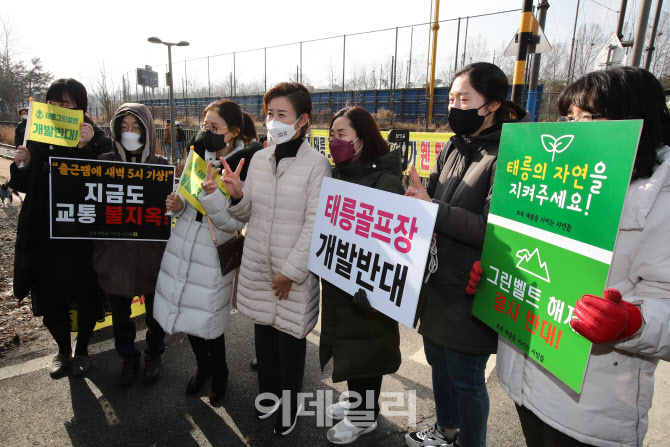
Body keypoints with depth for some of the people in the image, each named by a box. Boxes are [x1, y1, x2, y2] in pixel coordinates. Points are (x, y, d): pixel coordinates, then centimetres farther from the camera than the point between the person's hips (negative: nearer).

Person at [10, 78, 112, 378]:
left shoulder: (97, 139, -8)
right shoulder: (38, 137, 7)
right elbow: (25, 187, 13)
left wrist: (86, 148, -28)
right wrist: (21, 166, -7)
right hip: (43, 233, 5)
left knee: (85, 295, 10)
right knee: (48, 296, 13)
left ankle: (82, 350, 33)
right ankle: (63, 350, 36)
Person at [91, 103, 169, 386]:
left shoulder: (160, 165, -3)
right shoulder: (105, 162, 0)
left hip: (152, 253, -1)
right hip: (114, 253, 1)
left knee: (154, 309, 15)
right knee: (120, 312, 15)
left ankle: (154, 354, 38)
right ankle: (128, 357, 38)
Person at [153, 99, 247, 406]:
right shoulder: (199, 154, 4)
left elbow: (234, 223, -20)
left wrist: (211, 193, -33)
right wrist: (178, 204, -5)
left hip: (214, 254, -6)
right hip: (183, 245, 6)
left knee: (208, 322, 5)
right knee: (188, 313, 16)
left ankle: (219, 374, 34)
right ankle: (202, 367, 42)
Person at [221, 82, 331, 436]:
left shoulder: (316, 164, -11)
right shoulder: (259, 159, 5)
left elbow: (314, 225, -14)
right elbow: (246, 214, 10)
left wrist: (291, 271, -14)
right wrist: (236, 195, -11)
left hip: (295, 271, -5)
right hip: (257, 265, 5)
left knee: (290, 334, 10)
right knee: (263, 329, 18)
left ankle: (289, 401, 33)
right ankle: (269, 389, 42)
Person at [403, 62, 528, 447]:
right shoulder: (453, 148, 7)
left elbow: (493, 229, -24)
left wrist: (433, 209, -27)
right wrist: (416, 197, -9)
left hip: (469, 293, -8)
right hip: (438, 282, 8)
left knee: (465, 377, 9)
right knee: (438, 359, 24)